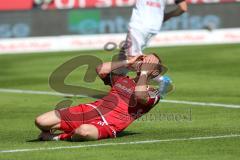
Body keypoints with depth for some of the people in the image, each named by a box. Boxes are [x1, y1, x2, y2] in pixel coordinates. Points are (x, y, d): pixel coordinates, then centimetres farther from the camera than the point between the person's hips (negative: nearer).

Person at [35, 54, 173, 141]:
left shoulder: (153, 94, 9)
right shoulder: (122, 80, 27)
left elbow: (139, 96, -15)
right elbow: (100, 70, 11)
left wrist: (144, 71, -3)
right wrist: (128, 62, 14)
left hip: (109, 124, -5)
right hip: (92, 110, 5)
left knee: (84, 131, -43)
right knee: (41, 122, -13)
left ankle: (61, 137, -11)